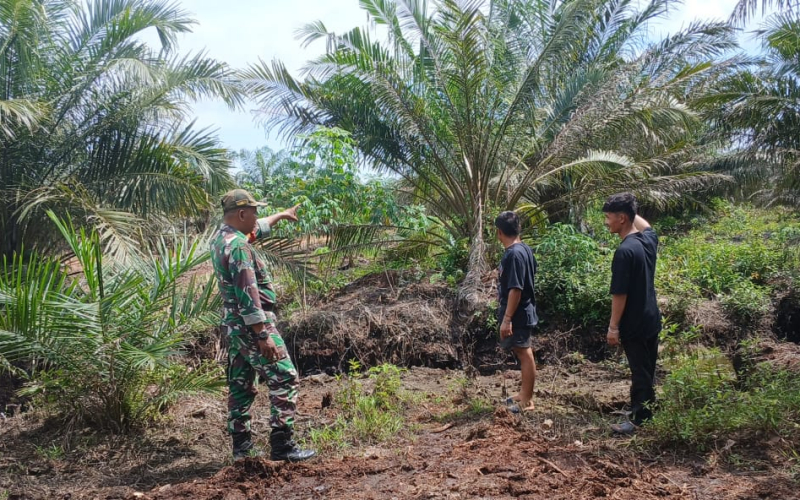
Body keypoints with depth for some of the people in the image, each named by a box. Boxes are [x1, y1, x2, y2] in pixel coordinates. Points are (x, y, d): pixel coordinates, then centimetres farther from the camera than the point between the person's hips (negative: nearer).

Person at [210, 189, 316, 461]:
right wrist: (263, 335, -25)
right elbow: (248, 294, -25)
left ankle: (241, 446, 19)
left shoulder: (221, 237, 10)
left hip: (234, 325, 10)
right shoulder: (238, 246, -21)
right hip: (252, 324, -10)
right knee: (284, 378, -5)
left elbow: (257, 228, 31)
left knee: (241, 385, 13)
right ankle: (282, 446, -6)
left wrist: (282, 215, 44)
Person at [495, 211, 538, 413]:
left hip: (517, 314, -10)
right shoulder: (525, 249, 7)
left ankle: (527, 401, 9)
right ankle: (524, 393, 29)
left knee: (525, 354, -1)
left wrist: (507, 319, -23)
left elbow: (516, 290, -25)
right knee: (523, 353, 17)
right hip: (523, 311, 10)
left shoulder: (513, 254, -23)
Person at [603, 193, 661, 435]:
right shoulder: (649, 239, 2)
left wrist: (613, 326, -15)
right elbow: (644, 224, 29)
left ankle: (640, 421, 10)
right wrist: (630, 208, 18)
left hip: (635, 323, -8)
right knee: (648, 369, 17)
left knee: (640, 372, 1)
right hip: (652, 319, 8)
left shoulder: (625, 251, -22)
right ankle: (649, 413, 29)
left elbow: (619, 294, -21)